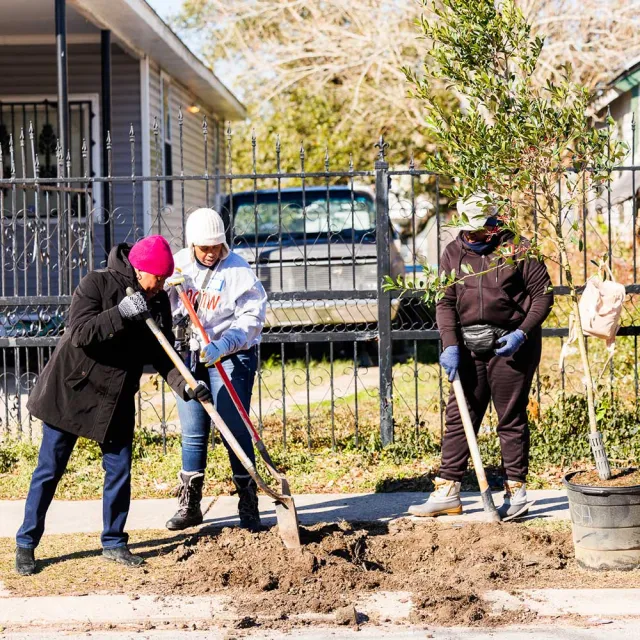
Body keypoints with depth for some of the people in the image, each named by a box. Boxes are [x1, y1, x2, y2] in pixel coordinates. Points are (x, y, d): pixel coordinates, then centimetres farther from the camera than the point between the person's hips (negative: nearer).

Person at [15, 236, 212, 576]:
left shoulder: (157, 302, 0)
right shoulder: (96, 284, -16)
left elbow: (160, 353, -3)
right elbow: (79, 333, -26)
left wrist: (184, 383, -20)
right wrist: (122, 314, -35)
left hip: (117, 398, 5)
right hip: (70, 391, -5)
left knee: (119, 470, 3)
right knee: (49, 470, 2)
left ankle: (114, 542, 18)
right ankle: (26, 544, 11)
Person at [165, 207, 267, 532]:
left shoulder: (238, 271, -10)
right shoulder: (178, 265, 1)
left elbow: (251, 319, -14)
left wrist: (221, 347, -26)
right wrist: (175, 327, -10)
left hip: (232, 357, -4)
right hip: (189, 355, 4)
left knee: (235, 430, -5)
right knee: (192, 433, 9)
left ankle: (248, 506, 4)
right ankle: (189, 505, 19)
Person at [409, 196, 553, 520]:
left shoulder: (517, 250, -5)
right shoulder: (453, 253, 6)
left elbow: (543, 294, -3)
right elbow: (445, 303, 3)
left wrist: (522, 333, -14)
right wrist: (450, 346, -9)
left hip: (510, 346, -4)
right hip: (469, 347, 4)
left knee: (511, 420, 2)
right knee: (458, 417, 4)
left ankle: (516, 491, 10)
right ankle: (447, 491, 8)